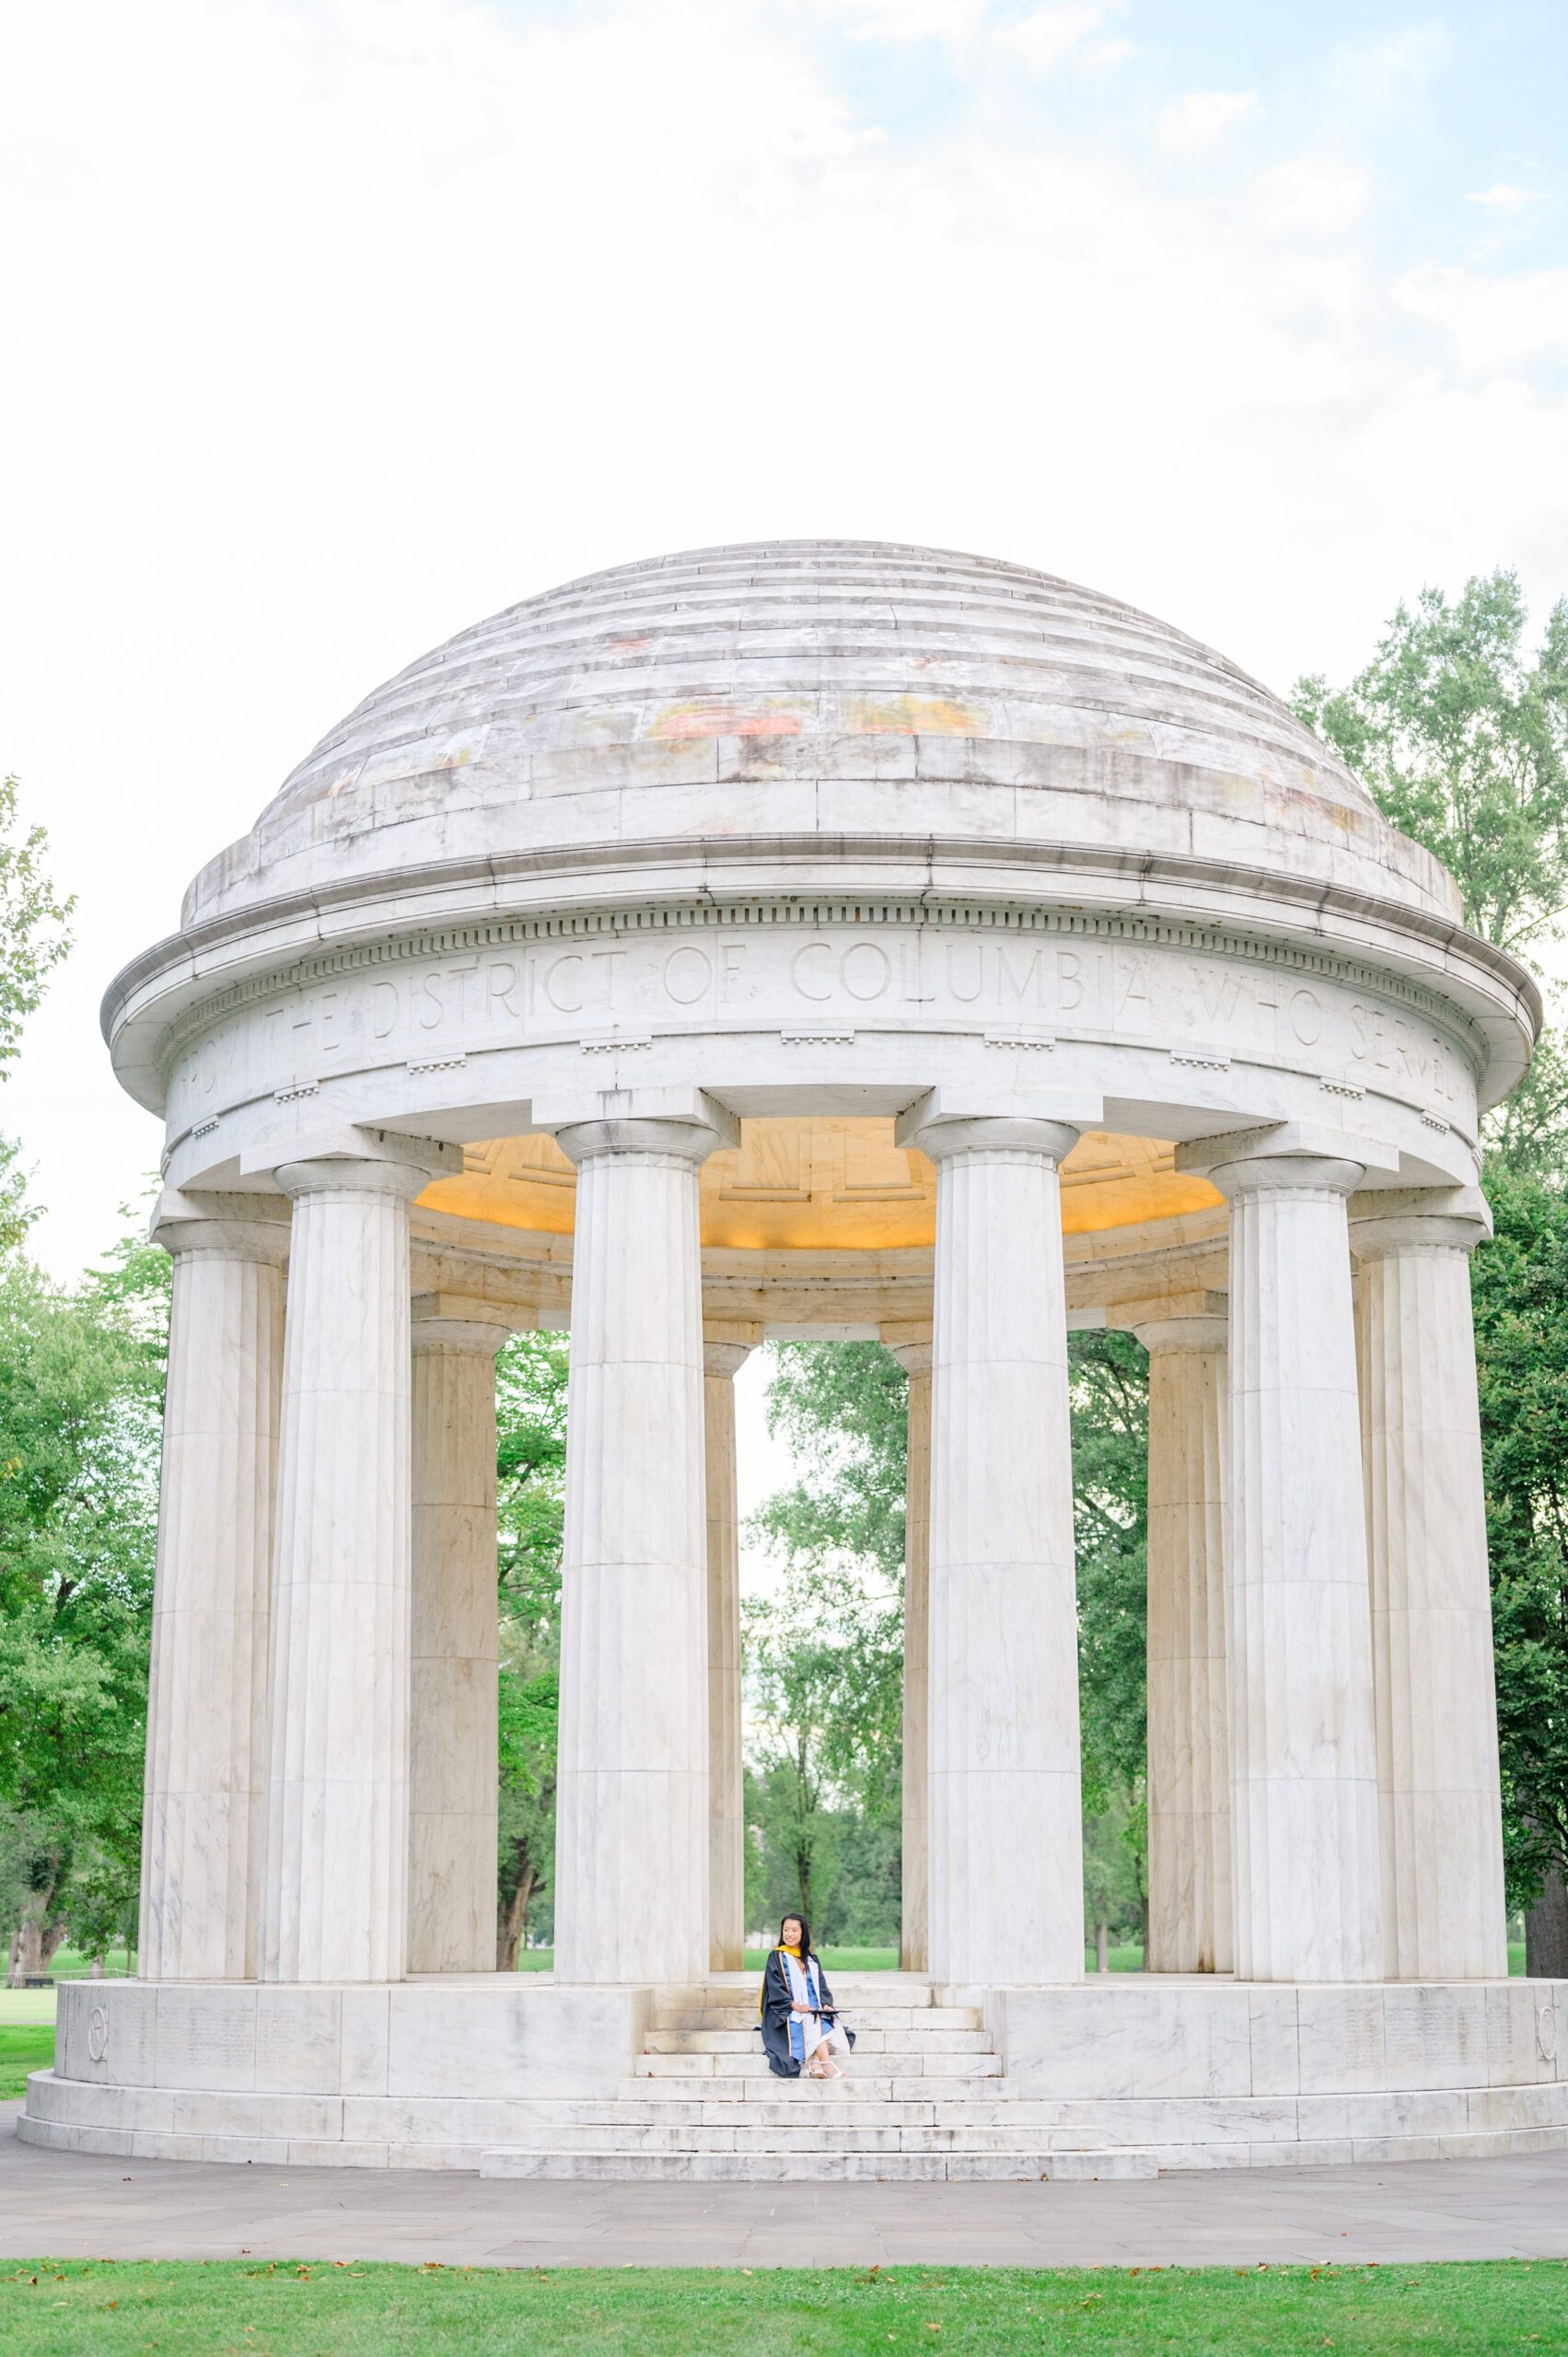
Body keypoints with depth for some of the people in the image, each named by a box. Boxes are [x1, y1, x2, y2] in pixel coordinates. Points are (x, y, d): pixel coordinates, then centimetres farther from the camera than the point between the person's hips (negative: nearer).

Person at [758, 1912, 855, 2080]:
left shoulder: (812, 1960, 22)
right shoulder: (776, 1958, 7)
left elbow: (822, 1988, 13)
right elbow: (775, 1989, -5)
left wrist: (826, 2004, -8)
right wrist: (795, 2005, -19)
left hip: (815, 2010, 4)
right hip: (787, 2013, -4)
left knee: (829, 2021, -30)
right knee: (812, 2021, -35)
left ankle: (815, 2064, -47)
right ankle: (827, 2065, -49)